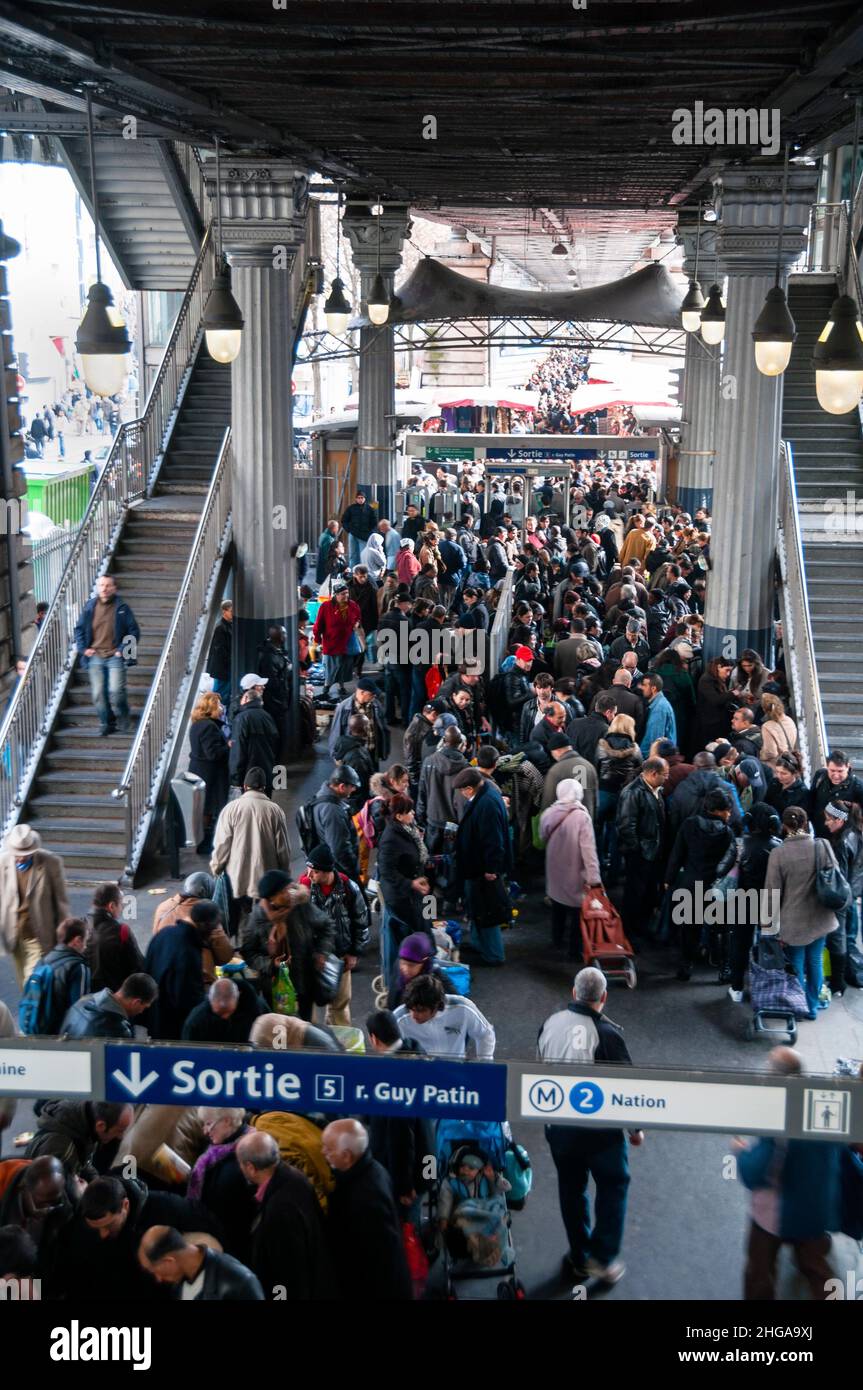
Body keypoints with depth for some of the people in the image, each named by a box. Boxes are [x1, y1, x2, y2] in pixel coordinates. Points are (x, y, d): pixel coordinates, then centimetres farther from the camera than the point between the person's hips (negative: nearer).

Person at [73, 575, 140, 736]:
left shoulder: (122, 608, -1)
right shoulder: (89, 607, 7)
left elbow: (134, 631, 1)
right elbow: (79, 629, 16)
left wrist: (123, 649, -8)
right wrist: (83, 648, 3)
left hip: (115, 656, -3)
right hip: (95, 657, 3)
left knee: (115, 691, -14)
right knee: (98, 694, 1)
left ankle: (123, 720, 11)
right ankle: (106, 723, 17)